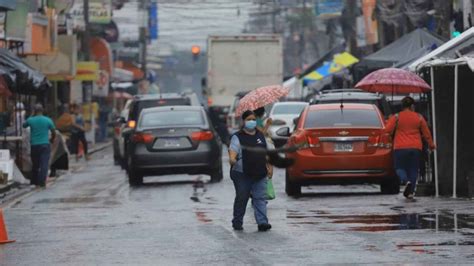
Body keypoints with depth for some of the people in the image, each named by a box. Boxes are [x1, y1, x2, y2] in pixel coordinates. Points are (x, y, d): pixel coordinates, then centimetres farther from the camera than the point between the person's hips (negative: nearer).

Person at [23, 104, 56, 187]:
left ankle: (34, 182, 21)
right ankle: (42, 181, -17)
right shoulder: (48, 120, -4)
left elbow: (24, 126, 18)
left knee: (35, 165, 15)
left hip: (34, 145, 2)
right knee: (44, 164, -5)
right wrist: (52, 139, 23)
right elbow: (54, 132, 3)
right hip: (45, 145, -2)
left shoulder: (30, 120, -3)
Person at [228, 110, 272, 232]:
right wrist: (232, 159, -40)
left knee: (260, 198, -4)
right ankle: (237, 222, 16)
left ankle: (262, 222, -10)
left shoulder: (260, 135, 16)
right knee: (241, 199, 4)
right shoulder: (238, 137, -2)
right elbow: (233, 150, -19)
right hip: (242, 174, -4)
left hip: (260, 174, 4)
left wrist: (269, 167, 18)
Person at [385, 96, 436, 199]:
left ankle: (406, 181, -22)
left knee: (400, 168, 8)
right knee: (413, 169, 9)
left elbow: (388, 130, -10)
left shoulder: (396, 117, -3)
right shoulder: (419, 117, 3)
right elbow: (426, 133, 8)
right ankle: (410, 192, 3)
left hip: (400, 148, -2)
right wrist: (431, 144, 23)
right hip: (415, 148, 2)